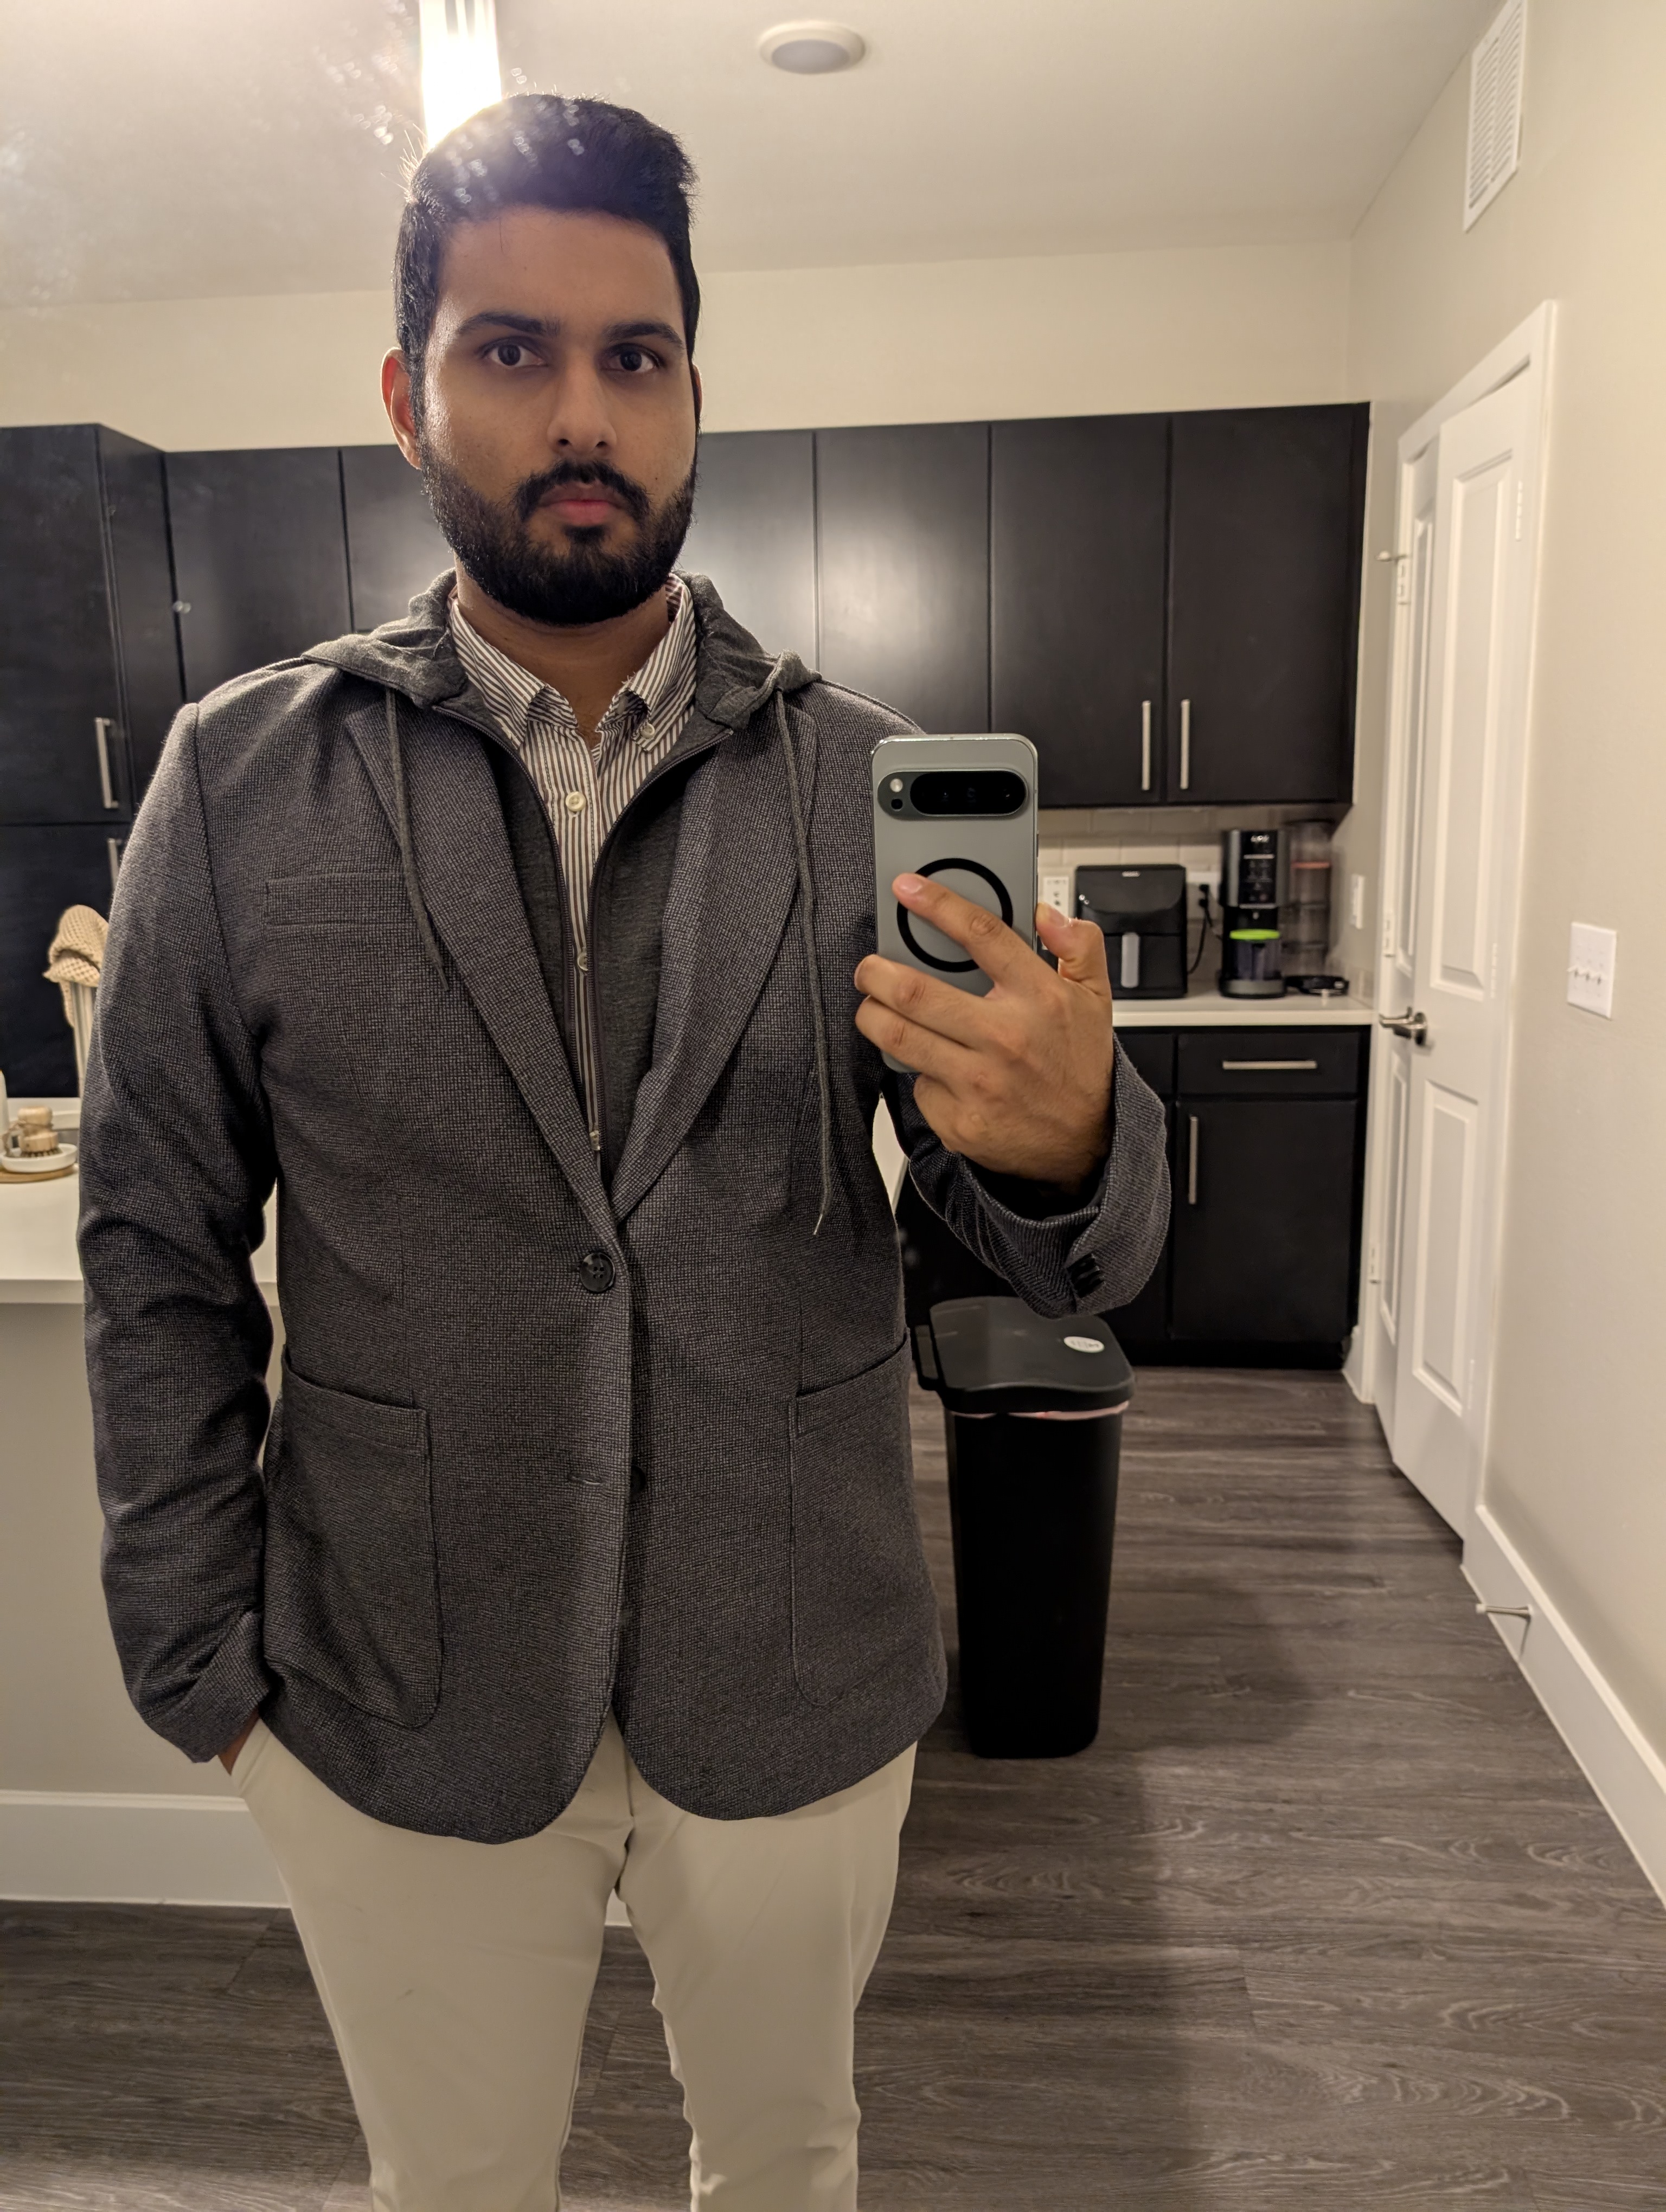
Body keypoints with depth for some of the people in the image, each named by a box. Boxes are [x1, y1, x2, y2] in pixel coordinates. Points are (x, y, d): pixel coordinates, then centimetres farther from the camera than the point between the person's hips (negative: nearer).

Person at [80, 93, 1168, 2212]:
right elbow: (158, 1254, -1)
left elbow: (1079, 1252, -5)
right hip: (395, 1708, 0)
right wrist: (205, 1670, -2)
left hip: (798, 1690, 1)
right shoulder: (240, 778, -6)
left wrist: (1064, 1137, -28)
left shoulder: (870, 778, -7)